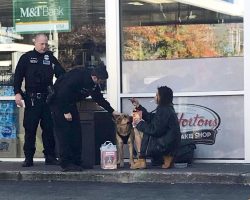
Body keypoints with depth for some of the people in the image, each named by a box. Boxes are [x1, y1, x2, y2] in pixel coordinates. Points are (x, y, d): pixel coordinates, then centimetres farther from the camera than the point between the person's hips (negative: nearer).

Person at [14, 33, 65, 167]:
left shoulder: (50, 57, 12)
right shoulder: (26, 57, 6)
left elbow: (61, 74, 9)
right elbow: (18, 76, 3)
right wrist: (17, 93, -8)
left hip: (48, 98, 2)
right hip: (32, 99, -2)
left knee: (49, 128, 4)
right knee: (30, 129, 0)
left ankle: (50, 156, 12)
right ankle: (28, 157, 6)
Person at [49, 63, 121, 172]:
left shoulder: (94, 84, -2)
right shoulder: (77, 77, -29)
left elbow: (99, 98, 12)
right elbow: (62, 93, -30)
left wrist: (112, 111, 9)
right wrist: (66, 112, -25)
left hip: (70, 103, 9)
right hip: (58, 102, -9)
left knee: (76, 132, 5)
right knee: (64, 132, -11)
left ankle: (76, 162, 9)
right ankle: (66, 163, -10)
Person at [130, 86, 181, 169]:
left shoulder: (164, 111, -19)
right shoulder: (167, 109, 12)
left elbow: (155, 131, -21)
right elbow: (150, 118, 18)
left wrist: (140, 123, -10)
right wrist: (138, 106, 13)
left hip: (165, 145, -10)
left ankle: (141, 161, -1)